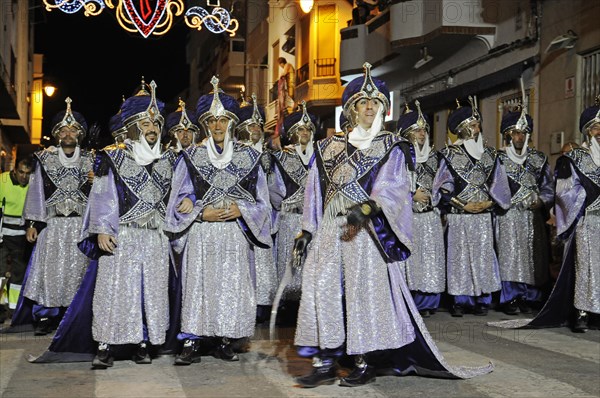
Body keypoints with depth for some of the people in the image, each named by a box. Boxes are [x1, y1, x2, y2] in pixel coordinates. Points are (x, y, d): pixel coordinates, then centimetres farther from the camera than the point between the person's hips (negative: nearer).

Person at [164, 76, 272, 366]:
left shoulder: (249, 157, 9)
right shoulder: (191, 157, 8)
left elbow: (261, 202, 10)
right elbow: (179, 201, 6)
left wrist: (241, 210, -9)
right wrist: (202, 213, -10)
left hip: (235, 235, 1)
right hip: (201, 235, -1)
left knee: (232, 285, -1)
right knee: (198, 285, -6)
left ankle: (224, 341, 9)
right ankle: (193, 343, -1)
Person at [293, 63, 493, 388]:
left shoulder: (390, 147, 6)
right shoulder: (328, 147, 17)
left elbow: (389, 187, -11)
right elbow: (314, 192, 18)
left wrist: (366, 208, -29)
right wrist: (307, 230, 12)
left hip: (367, 230, -4)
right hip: (329, 229, 4)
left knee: (366, 290, -7)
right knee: (320, 289, -3)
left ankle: (366, 364, 3)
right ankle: (324, 363, 2)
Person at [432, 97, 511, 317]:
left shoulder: (489, 154, 11)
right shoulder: (450, 155, 0)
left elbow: (498, 184, 13)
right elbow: (443, 188, -2)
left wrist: (490, 202, -3)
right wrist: (463, 205, -9)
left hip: (483, 216, 3)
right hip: (458, 217, -3)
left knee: (483, 256, 1)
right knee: (459, 257, -1)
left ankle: (482, 300, 8)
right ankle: (460, 301, 6)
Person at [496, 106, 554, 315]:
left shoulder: (538, 159, 13)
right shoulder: (499, 159, 6)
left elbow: (548, 186, 11)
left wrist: (541, 201, -6)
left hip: (533, 216, 3)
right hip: (508, 216, -3)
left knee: (532, 256, 1)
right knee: (509, 256, -9)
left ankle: (526, 298, 8)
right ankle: (509, 299, -5)